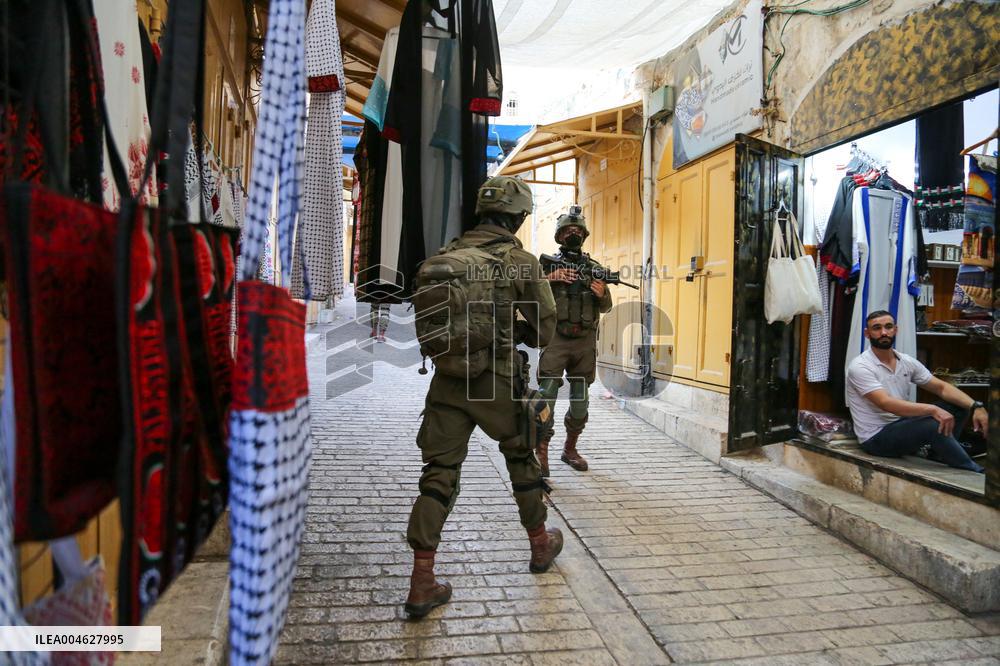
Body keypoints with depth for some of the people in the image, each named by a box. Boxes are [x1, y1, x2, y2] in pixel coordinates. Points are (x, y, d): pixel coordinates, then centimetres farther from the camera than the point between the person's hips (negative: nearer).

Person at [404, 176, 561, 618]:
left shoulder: (446, 255, 4)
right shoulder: (521, 262, -8)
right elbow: (544, 329, -2)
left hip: (448, 378, 3)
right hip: (498, 381, -2)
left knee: (439, 472, 7)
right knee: (521, 458, 20)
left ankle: (422, 582, 7)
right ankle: (541, 543, 39)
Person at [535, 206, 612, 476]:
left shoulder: (594, 267, 9)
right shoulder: (549, 263, 2)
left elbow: (606, 307, 10)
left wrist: (602, 294, -13)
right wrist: (549, 278, -21)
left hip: (585, 342, 4)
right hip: (556, 339, -3)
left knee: (580, 400, 10)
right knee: (547, 394, -13)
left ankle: (570, 449, 25)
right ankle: (541, 451, -7)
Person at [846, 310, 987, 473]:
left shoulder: (907, 361, 6)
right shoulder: (860, 367, -18)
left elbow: (941, 387, 5)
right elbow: (886, 403, -28)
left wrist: (975, 406, -12)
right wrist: (932, 409, -36)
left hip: (901, 425, 8)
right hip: (876, 437, -8)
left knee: (958, 405, 0)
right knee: (934, 425, -29)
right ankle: (975, 472, -7)